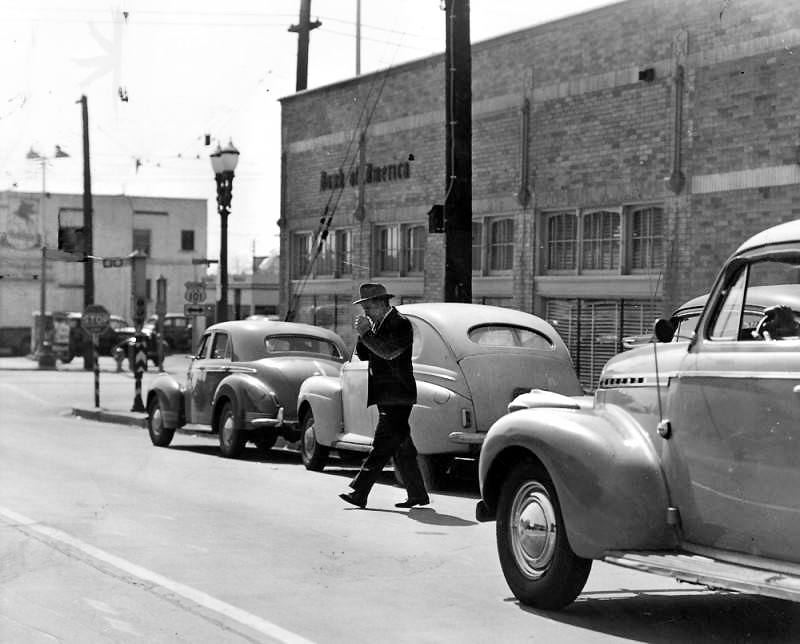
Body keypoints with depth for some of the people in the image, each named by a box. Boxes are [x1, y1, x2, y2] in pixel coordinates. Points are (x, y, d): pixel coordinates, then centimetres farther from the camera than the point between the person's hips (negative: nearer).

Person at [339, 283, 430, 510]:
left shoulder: (401, 323, -10)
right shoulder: (377, 324, 16)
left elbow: (389, 352, -24)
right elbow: (363, 355, 16)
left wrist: (366, 333, -17)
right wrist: (363, 333, -1)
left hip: (397, 396, -9)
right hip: (385, 395, 9)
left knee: (383, 445, -11)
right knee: (401, 448, 11)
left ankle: (359, 493, -16)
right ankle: (418, 494, 16)